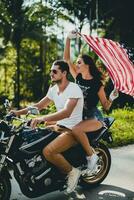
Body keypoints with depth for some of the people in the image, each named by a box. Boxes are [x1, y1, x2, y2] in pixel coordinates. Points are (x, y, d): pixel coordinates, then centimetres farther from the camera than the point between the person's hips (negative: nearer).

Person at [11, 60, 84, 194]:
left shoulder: (74, 89, -18)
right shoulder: (53, 89, 8)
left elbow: (67, 112, -33)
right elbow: (39, 105, 13)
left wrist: (43, 118, -45)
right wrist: (19, 112, -1)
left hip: (73, 130, -9)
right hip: (59, 126, 9)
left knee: (47, 151, -29)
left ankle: (72, 171, -5)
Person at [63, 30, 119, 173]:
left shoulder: (96, 83, -9)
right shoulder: (78, 78, 5)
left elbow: (106, 106, -3)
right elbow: (66, 59, 3)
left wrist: (112, 98, -24)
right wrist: (68, 39, -3)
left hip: (94, 118, -6)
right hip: (78, 116, 6)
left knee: (76, 130, -37)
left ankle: (91, 155, -17)